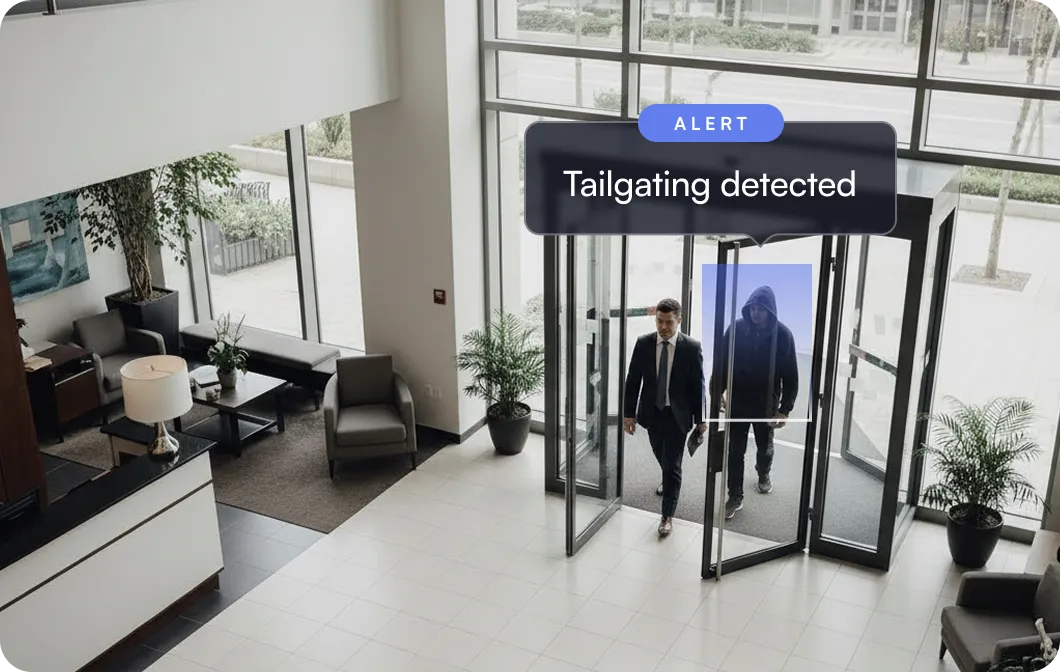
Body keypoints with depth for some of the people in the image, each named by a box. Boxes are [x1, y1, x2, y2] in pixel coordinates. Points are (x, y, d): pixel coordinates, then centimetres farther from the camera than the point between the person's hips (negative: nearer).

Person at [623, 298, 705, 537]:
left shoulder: (692, 347, -13)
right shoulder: (643, 343, -7)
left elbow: (698, 385, -7)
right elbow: (632, 380, -2)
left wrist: (700, 419, -5)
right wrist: (628, 413, -3)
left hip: (677, 414, -3)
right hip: (651, 411, 3)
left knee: (673, 464, -2)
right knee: (662, 457, 23)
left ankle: (668, 516, 8)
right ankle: (669, 481, 55)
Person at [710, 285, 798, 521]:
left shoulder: (782, 335, -15)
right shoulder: (736, 329, -12)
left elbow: (790, 376, -11)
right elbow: (721, 362, -2)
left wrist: (785, 409, -13)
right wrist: (717, 393, -5)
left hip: (766, 404, 0)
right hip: (738, 402, 0)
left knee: (765, 448, 21)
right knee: (735, 451, 5)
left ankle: (763, 474, 51)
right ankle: (735, 497, 18)